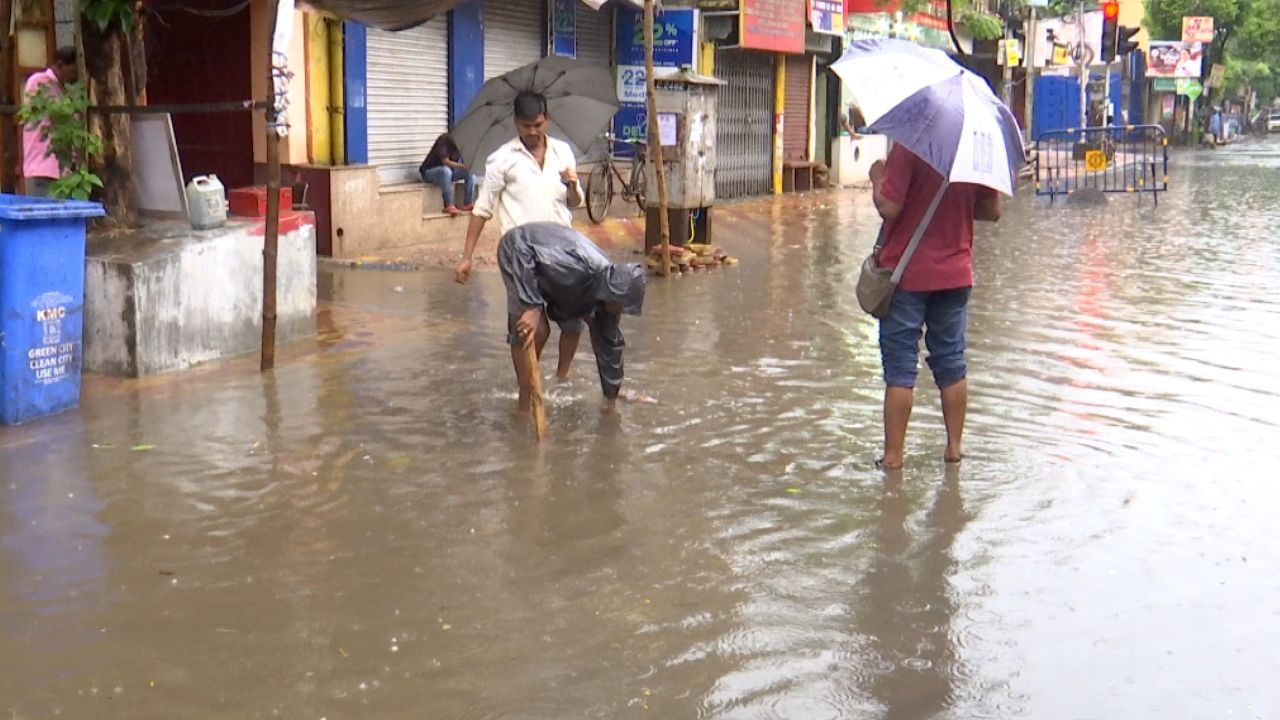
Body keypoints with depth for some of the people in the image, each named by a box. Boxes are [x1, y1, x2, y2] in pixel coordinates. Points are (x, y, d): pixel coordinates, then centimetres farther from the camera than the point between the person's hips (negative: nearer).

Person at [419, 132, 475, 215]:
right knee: (446, 170, -38)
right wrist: (464, 166, -38)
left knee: (470, 172, -12)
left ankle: (468, 204, -15)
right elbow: (446, 162, -32)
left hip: (448, 171, 7)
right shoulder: (444, 140, -23)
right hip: (429, 172, -7)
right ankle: (448, 206, -36)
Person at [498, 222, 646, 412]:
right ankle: (524, 404, -4)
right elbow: (522, 247, -39)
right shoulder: (580, 268, -41)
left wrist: (612, 394, 9)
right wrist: (532, 306, -38)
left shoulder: (609, 289, -15)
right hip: (517, 249, -7)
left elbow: (609, 343, -1)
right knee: (535, 329, -15)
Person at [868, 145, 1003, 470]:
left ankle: (893, 453, 4)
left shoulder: (907, 148, -17)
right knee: (952, 363, 15)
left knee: (900, 368, 1)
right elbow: (992, 211, 7)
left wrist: (877, 177, -3)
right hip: (956, 274, 5)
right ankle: (954, 446, 20)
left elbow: (889, 208, -22)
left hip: (907, 275, -5)